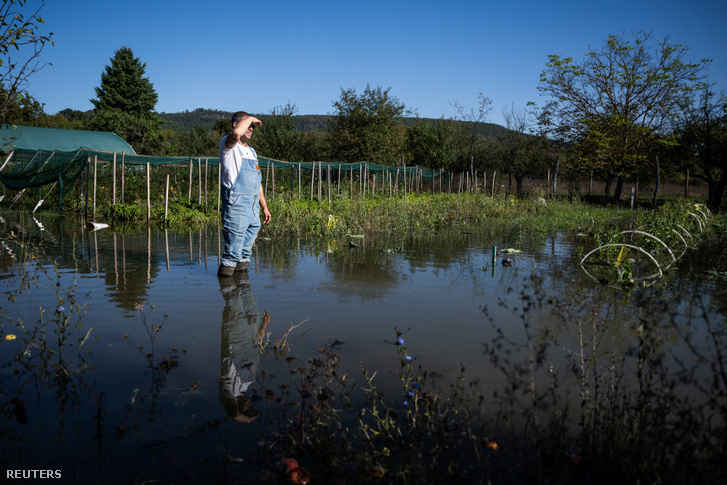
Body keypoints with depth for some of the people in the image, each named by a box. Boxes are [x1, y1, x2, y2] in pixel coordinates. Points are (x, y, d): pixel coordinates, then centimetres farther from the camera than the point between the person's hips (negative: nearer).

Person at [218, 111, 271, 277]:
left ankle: (242, 265, 22)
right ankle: (226, 267, 4)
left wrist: (264, 206, 22)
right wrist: (250, 119, -9)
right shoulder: (229, 146, -1)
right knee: (235, 243, -8)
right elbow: (236, 133, -28)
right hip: (236, 203, -8)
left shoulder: (251, 151, 23)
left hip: (253, 206, 8)